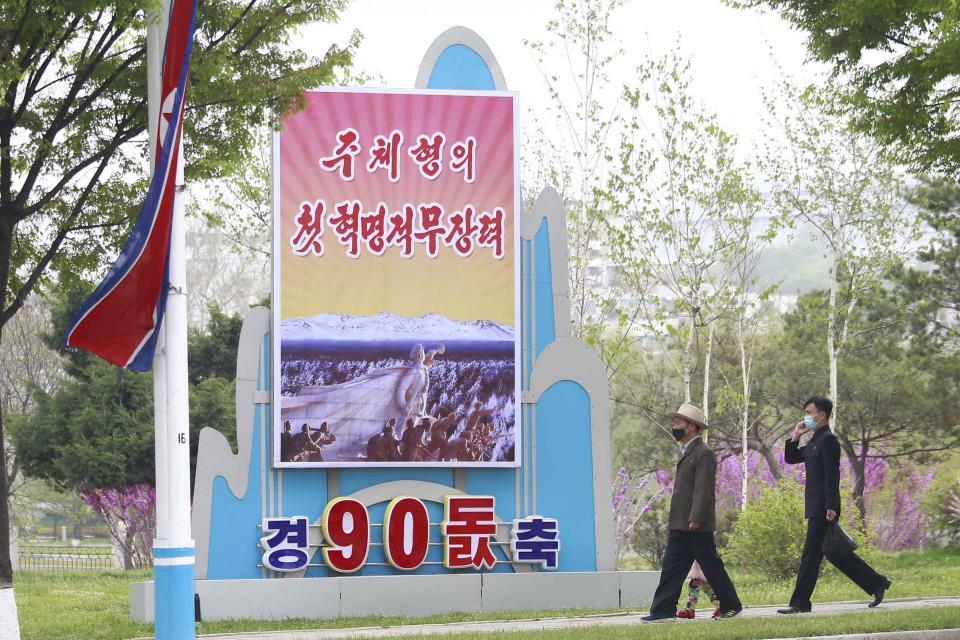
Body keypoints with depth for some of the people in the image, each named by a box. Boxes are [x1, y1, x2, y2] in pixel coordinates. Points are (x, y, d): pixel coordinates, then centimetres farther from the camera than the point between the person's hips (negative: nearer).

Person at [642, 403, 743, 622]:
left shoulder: (703, 454, -13)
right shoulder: (687, 452, 18)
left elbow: (703, 489, -19)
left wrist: (695, 520, -23)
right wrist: (683, 521, 18)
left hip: (696, 527, -9)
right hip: (680, 526, 9)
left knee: (711, 566, -1)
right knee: (671, 567, 3)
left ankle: (731, 605, 10)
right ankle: (663, 610, 1)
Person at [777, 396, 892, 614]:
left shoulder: (828, 440, -12)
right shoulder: (814, 442, 18)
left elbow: (832, 475, -18)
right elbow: (791, 458, 25)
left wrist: (831, 506, -24)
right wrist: (795, 437, 9)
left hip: (822, 508, -10)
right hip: (815, 506, 10)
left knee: (811, 554, -7)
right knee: (835, 552, 12)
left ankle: (800, 602, -5)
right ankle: (876, 583, 17)